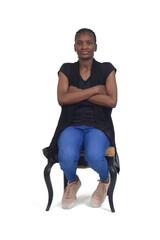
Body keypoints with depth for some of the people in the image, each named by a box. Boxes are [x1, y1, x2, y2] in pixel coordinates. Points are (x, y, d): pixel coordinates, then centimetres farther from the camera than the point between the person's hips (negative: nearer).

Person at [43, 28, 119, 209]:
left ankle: (105, 180, 5)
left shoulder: (107, 69, 6)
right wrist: (95, 89, -11)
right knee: (67, 157, -32)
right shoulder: (66, 70, 9)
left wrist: (77, 92, -9)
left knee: (94, 157, -34)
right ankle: (73, 182, 7)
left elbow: (111, 101, -8)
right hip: (71, 125, 1)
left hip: (98, 126, -1)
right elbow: (62, 99, -8)